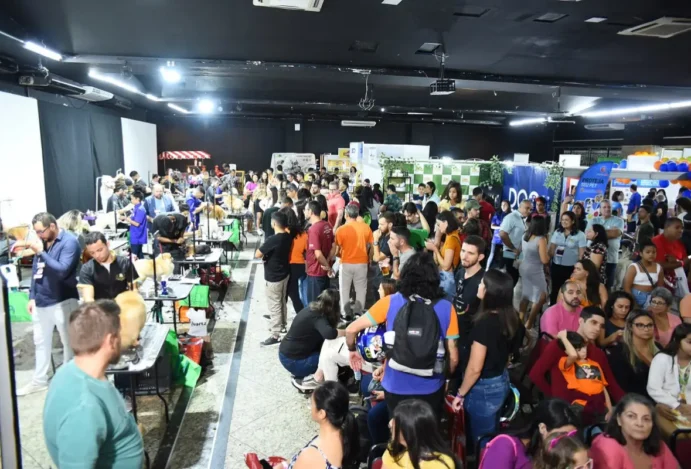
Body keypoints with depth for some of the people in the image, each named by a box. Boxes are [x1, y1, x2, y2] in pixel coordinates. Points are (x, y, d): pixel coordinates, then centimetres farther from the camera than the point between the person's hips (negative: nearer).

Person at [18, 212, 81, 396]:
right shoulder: (41, 242, 7)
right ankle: (39, 381, 33)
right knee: (41, 342, 18)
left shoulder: (69, 242, -13)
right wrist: (32, 297, 11)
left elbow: (62, 270, -22)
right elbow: (35, 270, 14)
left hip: (63, 301, -7)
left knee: (69, 342, 7)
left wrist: (41, 253, -22)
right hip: (41, 302, 7)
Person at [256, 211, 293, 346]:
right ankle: (282, 325, 39)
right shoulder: (288, 237, -2)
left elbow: (257, 255, -21)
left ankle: (275, 335, 7)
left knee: (274, 305, 1)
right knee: (282, 301, 23)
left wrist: (265, 252, -1)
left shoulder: (272, 240, -27)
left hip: (273, 277, -8)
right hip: (284, 273, 8)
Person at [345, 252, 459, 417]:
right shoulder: (446, 308, -11)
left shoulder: (390, 302, -12)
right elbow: (453, 357, -6)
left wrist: (352, 350, 11)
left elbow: (351, 329, -10)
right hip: (431, 388, 1)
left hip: (396, 387, 0)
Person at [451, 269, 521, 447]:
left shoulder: (484, 322, -28)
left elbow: (475, 368, -24)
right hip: (501, 382, 8)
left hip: (483, 387, -8)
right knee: (492, 435, 23)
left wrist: (460, 394, -11)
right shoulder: (511, 318, -4)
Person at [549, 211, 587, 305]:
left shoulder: (580, 235, -6)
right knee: (555, 289, 12)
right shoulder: (557, 232, 4)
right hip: (556, 266, 3)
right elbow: (551, 249, 7)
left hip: (571, 268, -3)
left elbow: (582, 253, -5)